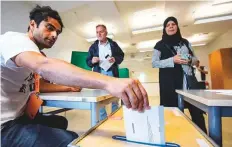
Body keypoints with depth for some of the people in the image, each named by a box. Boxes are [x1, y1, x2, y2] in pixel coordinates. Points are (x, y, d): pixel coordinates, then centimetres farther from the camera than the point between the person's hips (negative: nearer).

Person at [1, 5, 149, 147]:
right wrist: (108, 82, -52)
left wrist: (70, 87, -1)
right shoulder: (15, 39, -18)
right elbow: (44, 66, -40)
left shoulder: (36, 53, 11)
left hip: (17, 116, 9)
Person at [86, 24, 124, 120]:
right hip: (99, 74, 1)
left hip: (112, 73, 0)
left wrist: (115, 59, -11)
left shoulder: (113, 44, 9)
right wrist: (92, 61, -13)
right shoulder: (93, 46, 10)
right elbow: (88, 61, 10)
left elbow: (121, 56, 10)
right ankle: (103, 119, 20)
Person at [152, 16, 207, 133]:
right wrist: (172, 60, -16)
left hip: (187, 78, 4)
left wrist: (190, 60, -6)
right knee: (172, 107, -2)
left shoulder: (185, 42, 16)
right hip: (169, 81, -3)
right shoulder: (160, 44, 4)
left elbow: (195, 58, 19)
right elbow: (154, 63, -5)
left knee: (196, 108, 3)